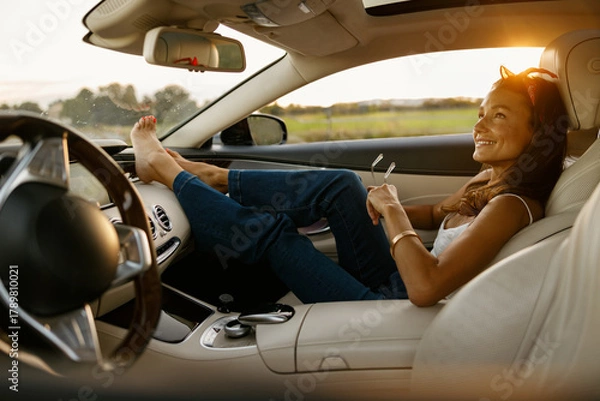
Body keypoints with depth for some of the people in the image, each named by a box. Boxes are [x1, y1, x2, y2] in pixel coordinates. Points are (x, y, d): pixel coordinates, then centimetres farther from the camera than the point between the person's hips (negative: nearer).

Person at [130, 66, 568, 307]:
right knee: (342, 185, 1)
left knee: (272, 229, -8)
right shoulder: (492, 181, 4)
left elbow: (426, 287, -35)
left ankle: (166, 170, 11)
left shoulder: (510, 206, -24)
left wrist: (392, 211, -20)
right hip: (394, 285, 8)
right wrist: (387, 203, 5)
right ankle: (215, 178, 14)